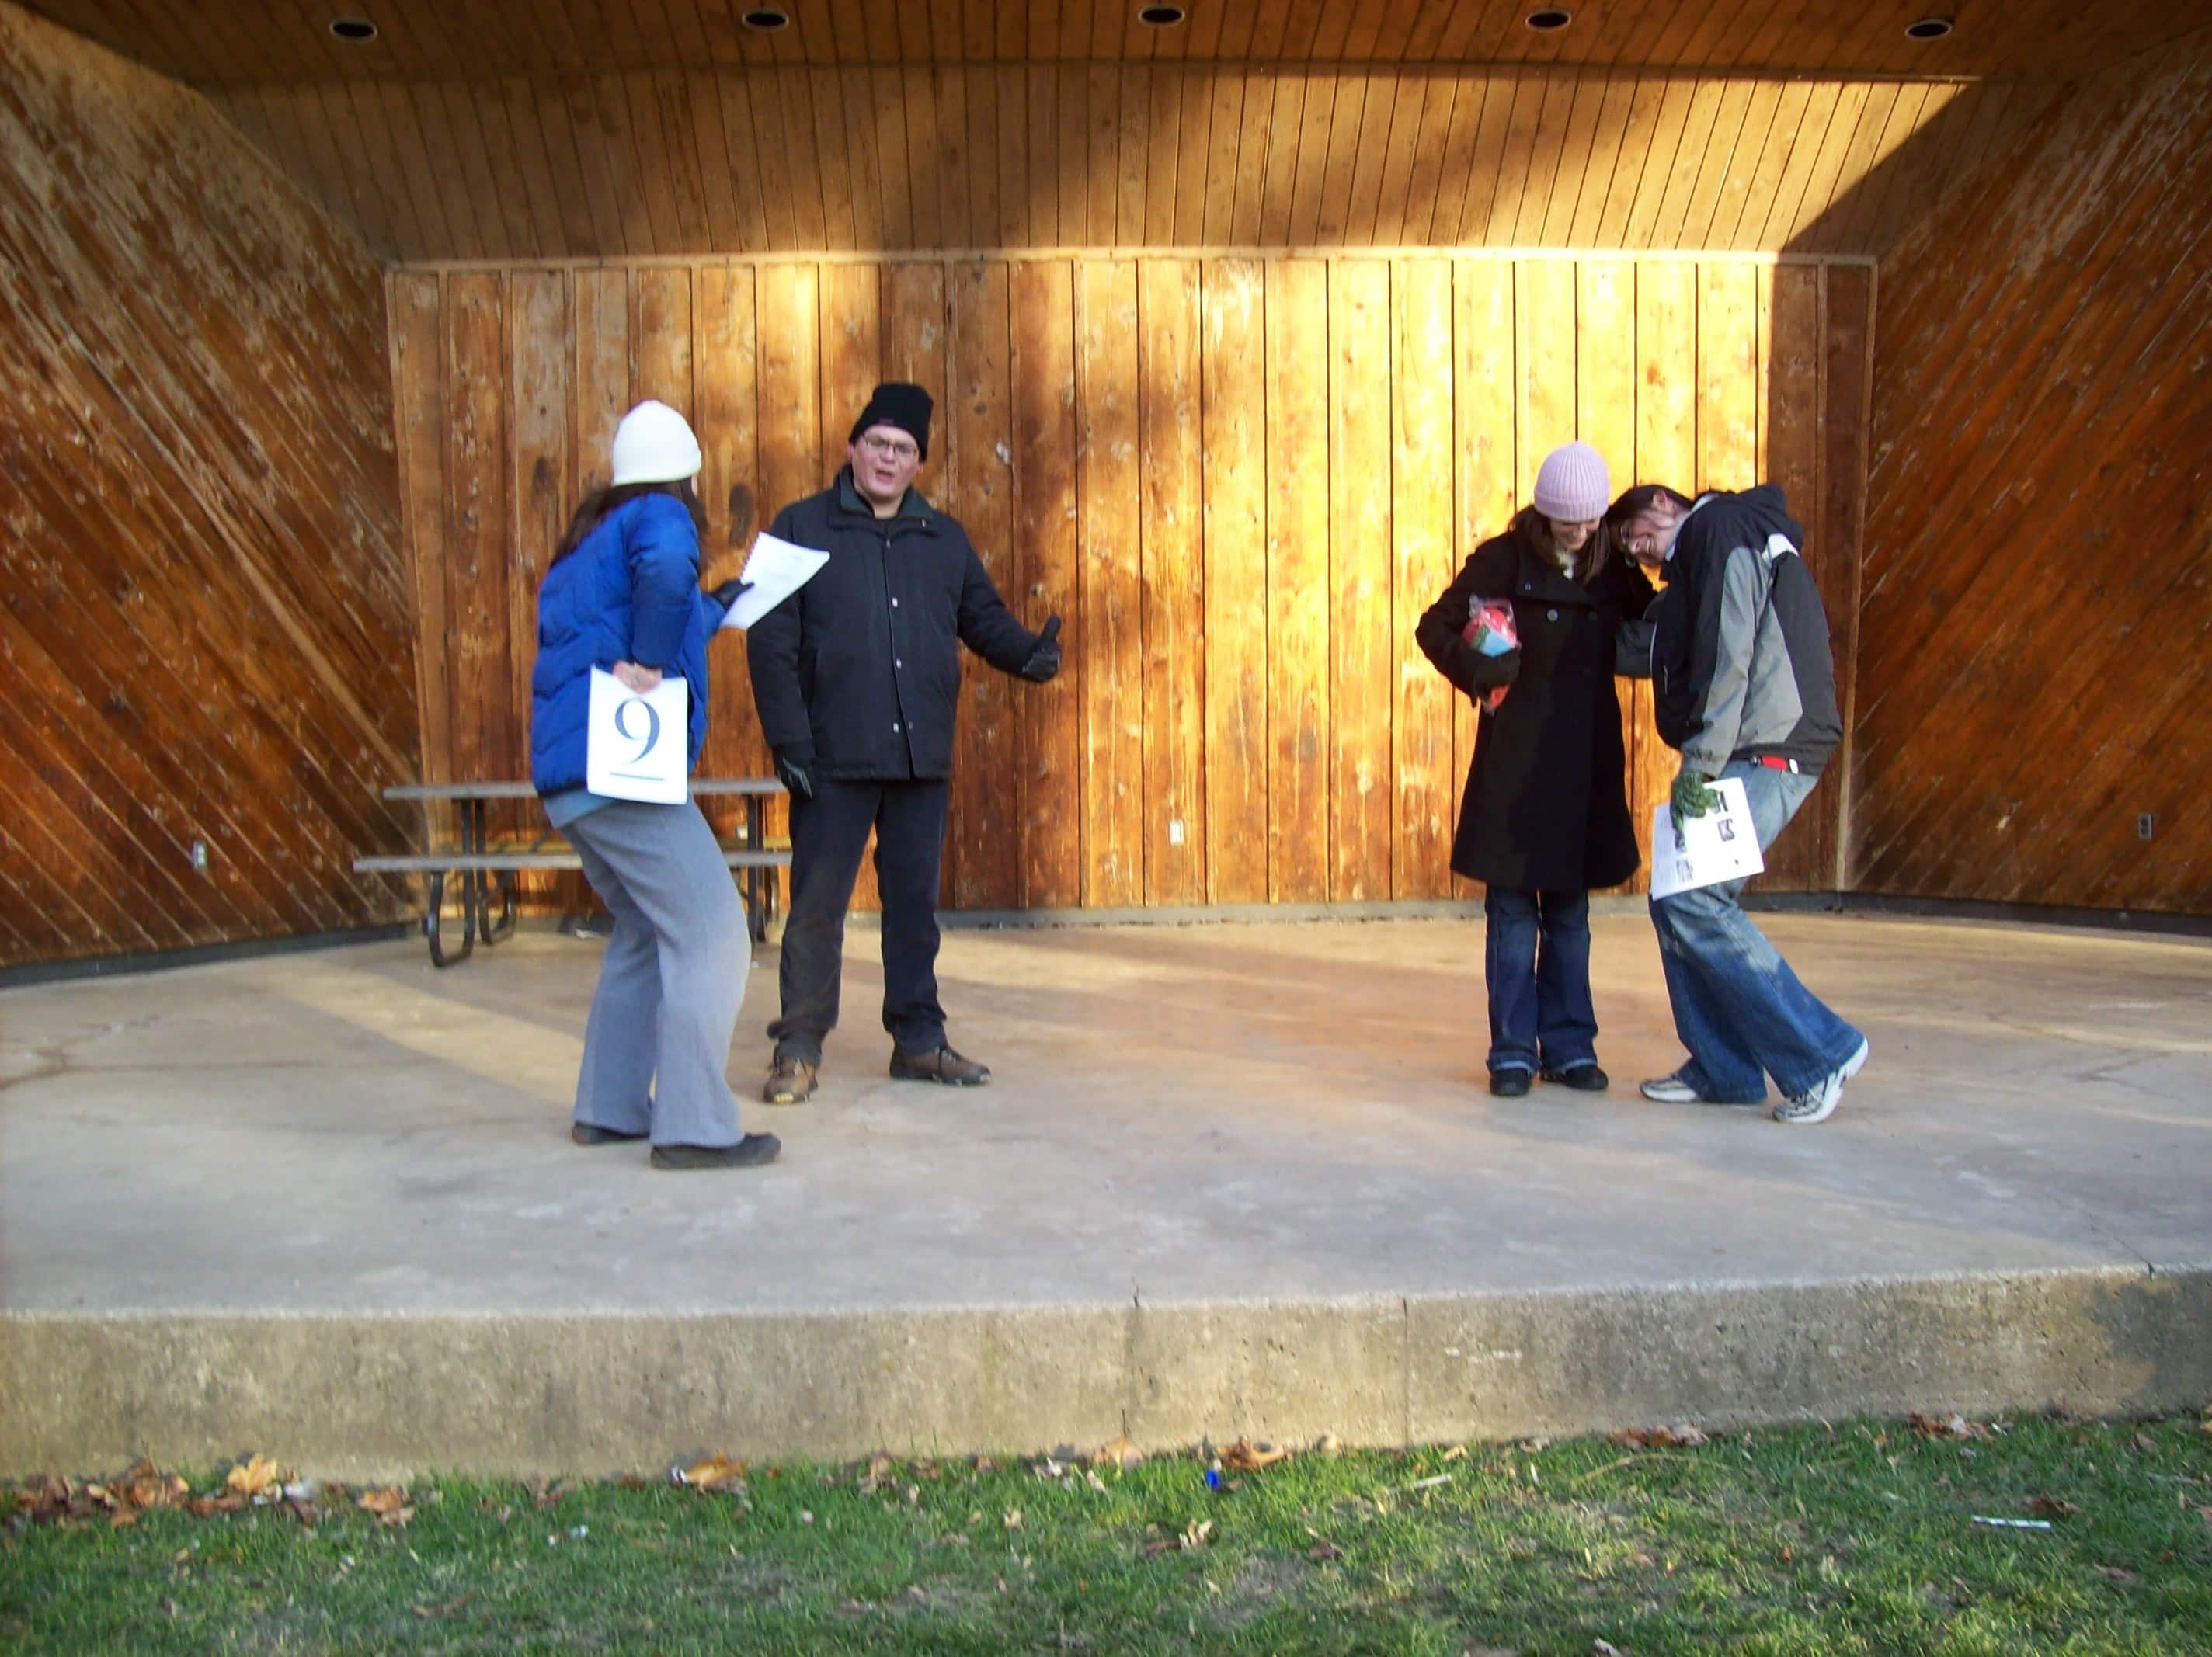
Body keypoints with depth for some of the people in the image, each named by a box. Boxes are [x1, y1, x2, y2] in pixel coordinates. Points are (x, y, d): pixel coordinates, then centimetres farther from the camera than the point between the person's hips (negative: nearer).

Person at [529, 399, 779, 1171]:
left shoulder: (591, 537, 24)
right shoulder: (657, 516, -4)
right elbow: (666, 566, -29)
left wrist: (721, 603, 40)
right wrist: (647, 662, -20)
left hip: (568, 773, 10)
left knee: (646, 934, 21)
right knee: (710, 935, -6)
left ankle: (608, 1108, 26)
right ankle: (694, 1127, -6)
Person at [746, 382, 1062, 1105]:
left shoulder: (944, 538, 14)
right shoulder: (801, 528, 1)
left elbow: (984, 618, 16)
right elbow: (770, 643, -4)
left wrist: (1029, 653, -7)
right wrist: (788, 740, -12)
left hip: (922, 755, 4)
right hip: (833, 760, -4)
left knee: (915, 901, 11)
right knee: (816, 906, 0)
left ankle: (919, 1038, 22)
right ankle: (798, 1046, 13)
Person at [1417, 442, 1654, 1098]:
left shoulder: (1614, 569, 6)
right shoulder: (1503, 560, -3)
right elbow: (1434, 627, -1)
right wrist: (1477, 669, -19)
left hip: (1587, 765, 3)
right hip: (1513, 761, -3)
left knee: (1570, 912, 11)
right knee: (1512, 912, 2)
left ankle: (1569, 1046, 19)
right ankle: (1513, 1051, 10)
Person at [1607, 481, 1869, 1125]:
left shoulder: (1720, 528, -2)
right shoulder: (1700, 563, 28)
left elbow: (1728, 646, -15)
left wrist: (1702, 760, -19)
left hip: (1761, 755, -10)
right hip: (1753, 756, 10)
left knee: (1690, 903, -14)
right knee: (1678, 904, 8)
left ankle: (1821, 1051, -7)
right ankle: (1722, 1070, 13)